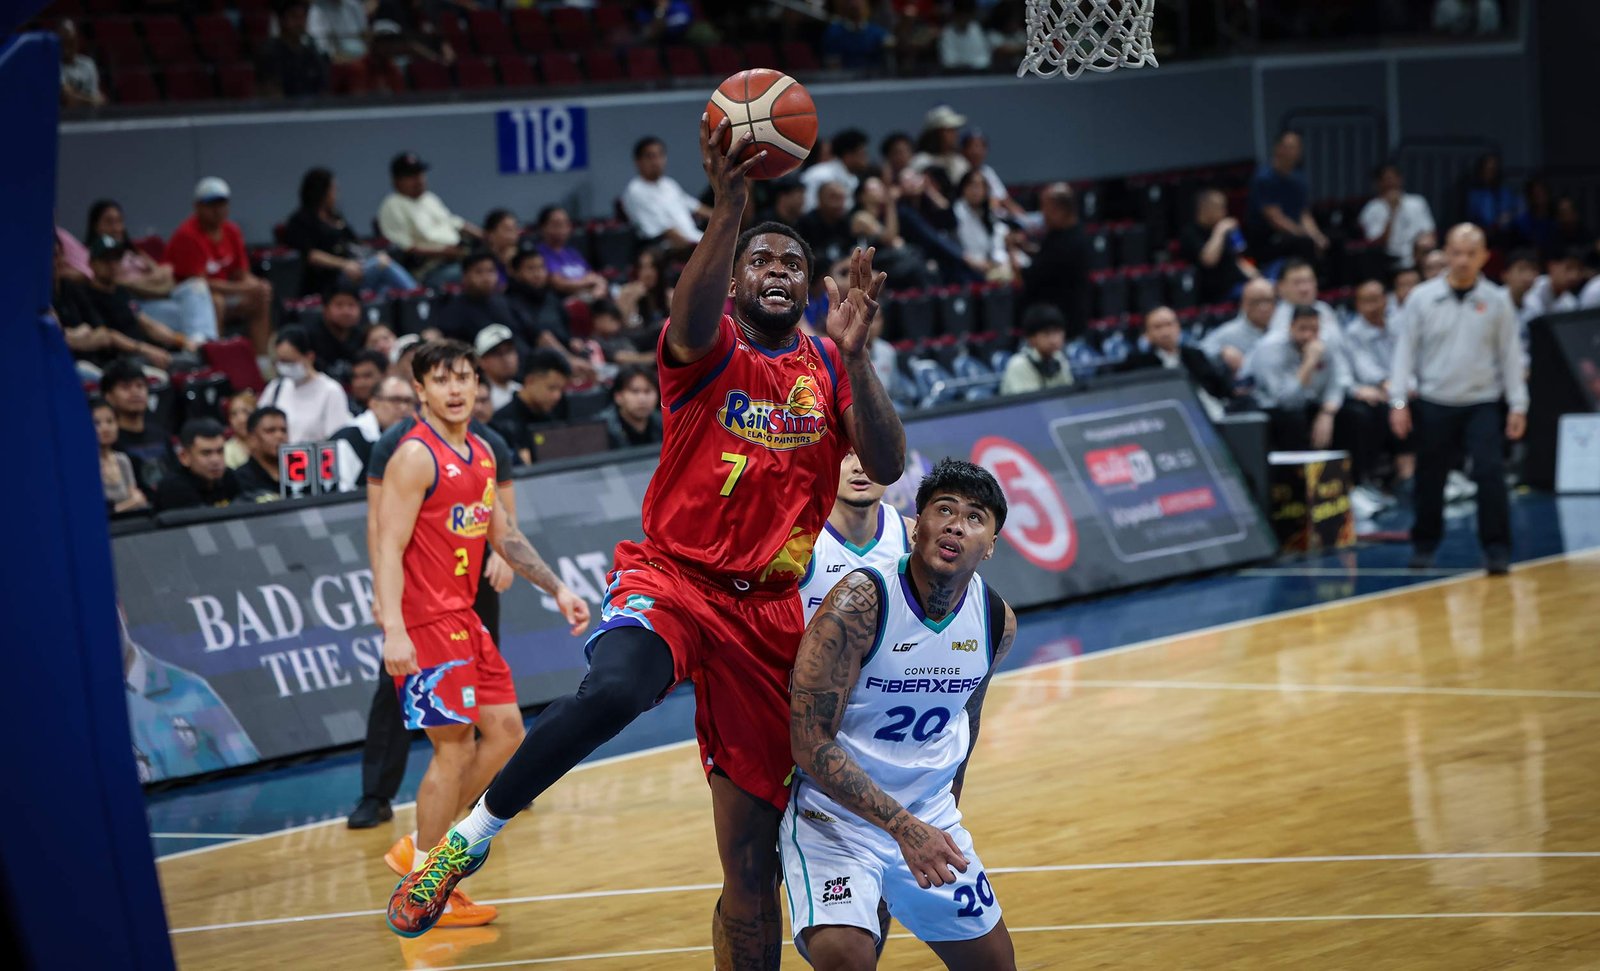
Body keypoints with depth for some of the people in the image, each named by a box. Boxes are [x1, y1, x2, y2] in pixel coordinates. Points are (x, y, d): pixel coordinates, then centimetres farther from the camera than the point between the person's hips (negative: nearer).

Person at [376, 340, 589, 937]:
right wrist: (393, 630, -29)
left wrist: (557, 589, 19)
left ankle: (434, 839, 20)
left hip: (463, 615, 9)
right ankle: (418, 886, 0)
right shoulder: (415, 456, -14)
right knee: (454, 748, -9)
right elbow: (388, 548, -20)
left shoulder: (481, 454, 12)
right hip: (424, 620, -9)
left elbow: (503, 535, 23)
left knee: (504, 729, 9)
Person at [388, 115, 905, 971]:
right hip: (673, 580, -4)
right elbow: (694, 328, -28)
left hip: (768, 610, 4)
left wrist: (854, 359, -18)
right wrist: (729, 206, -43)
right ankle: (474, 832, -22)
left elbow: (886, 467, -4)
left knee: (752, 862, 5)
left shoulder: (828, 369, 10)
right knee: (613, 689, -38)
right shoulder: (712, 348, -2)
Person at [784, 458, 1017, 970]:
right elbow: (810, 744, -24)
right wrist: (903, 827, -29)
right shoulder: (860, 603, -23)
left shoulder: (997, 621, -4)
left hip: (930, 817, 6)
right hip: (835, 816, -6)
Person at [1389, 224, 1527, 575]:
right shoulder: (1422, 298, -1)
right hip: (1433, 404, 1)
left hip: (1482, 404, -1)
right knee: (1430, 478, 9)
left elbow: (1510, 355, 4)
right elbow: (1405, 350, 1)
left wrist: (1518, 405, 0)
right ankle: (1424, 544, 25)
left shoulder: (1496, 301, 1)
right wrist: (1398, 401, -5)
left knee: (1490, 474, -11)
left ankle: (1497, 548, -3)